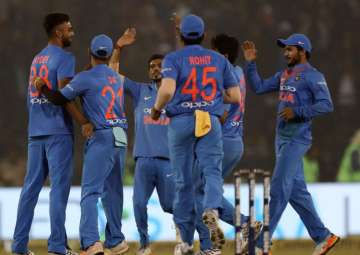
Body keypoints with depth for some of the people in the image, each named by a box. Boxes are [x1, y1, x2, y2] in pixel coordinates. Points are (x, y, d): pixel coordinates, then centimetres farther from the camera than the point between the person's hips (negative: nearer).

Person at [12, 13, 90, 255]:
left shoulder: (37, 59, 17)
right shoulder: (65, 58, -7)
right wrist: (84, 122, -20)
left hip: (35, 132, 7)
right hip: (58, 130, -7)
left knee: (31, 186, 8)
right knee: (59, 186, -6)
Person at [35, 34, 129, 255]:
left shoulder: (86, 78, -7)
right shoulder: (117, 78, 15)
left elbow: (60, 98, -4)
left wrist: (43, 89, 14)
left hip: (101, 138, -7)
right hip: (120, 139, 7)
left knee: (90, 192, -13)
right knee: (112, 192, 17)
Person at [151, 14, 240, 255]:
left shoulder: (174, 59, 0)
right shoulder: (219, 60, 10)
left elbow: (167, 90, -17)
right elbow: (235, 97, 9)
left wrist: (157, 108, 1)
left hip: (180, 123, -1)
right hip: (211, 123, 1)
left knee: (183, 180, 6)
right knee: (212, 171, -5)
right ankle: (212, 210, -39)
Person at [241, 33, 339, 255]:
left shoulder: (312, 76, -10)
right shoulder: (284, 75, 16)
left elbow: (326, 105, -18)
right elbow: (259, 87, 18)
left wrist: (297, 112, -23)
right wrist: (251, 63, 8)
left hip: (297, 139, -9)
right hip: (282, 137, 9)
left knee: (279, 189, -10)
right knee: (296, 191, 10)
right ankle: (323, 237, 17)